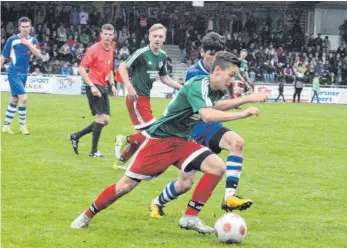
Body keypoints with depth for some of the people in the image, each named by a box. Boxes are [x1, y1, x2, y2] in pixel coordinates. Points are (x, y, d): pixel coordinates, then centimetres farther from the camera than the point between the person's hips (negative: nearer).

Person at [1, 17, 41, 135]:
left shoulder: (33, 40, 5)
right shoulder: (12, 40, -7)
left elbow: (38, 54, -9)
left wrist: (28, 44, -19)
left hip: (24, 73, 5)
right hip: (14, 73, -5)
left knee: (14, 100, 11)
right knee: (23, 98, -14)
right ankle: (23, 125, -2)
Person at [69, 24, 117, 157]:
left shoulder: (111, 51, 11)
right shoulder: (94, 49, -12)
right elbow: (81, 68, -14)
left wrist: (112, 84, 11)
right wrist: (91, 86, -20)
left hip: (103, 87, 8)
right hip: (94, 85, -8)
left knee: (105, 120, 7)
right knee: (101, 117, -13)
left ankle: (76, 136, 19)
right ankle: (94, 151, -4)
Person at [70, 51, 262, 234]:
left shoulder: (215, 89, 2)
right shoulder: (198, 85, -24)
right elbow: (207, 115, -42)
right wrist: (242, 114, -39)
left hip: (181, 141, 8)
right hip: (159, 139, -8)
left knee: (217, 167, -14)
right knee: (126, 185, -5)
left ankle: (190, 218, -8)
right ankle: (87, 215, 17)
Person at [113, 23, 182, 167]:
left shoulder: (162, 56, 8)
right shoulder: (142, 53, -17)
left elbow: (164, 78, 20)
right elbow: (122, 67, -17)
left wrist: (180, 87, 10)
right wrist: (129, 86, -28)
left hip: (145, 98, 8)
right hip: (136, 98, -8)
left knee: (143, 135, 13)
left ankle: (121, 161, 25)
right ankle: (125, 140, 5)